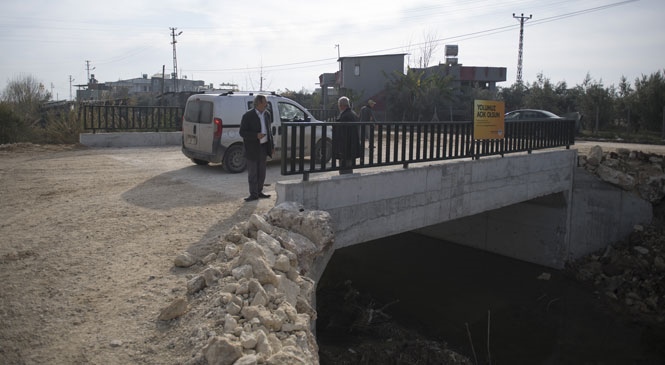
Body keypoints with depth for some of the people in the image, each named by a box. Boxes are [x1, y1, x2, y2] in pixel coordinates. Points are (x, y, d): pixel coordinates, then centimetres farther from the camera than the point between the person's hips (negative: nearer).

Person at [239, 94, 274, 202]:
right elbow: (242, 132, -12)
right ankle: (253, 194, 8)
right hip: (252, 148, -6)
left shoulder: (267, 114, 6)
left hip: (264, 147, 6)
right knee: (252, 172, 0)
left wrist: (272, 145, 11)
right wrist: (256, 135, -24)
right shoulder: (248, 116, -12)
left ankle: (259, 192, 22)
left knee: (262, 172, 12)